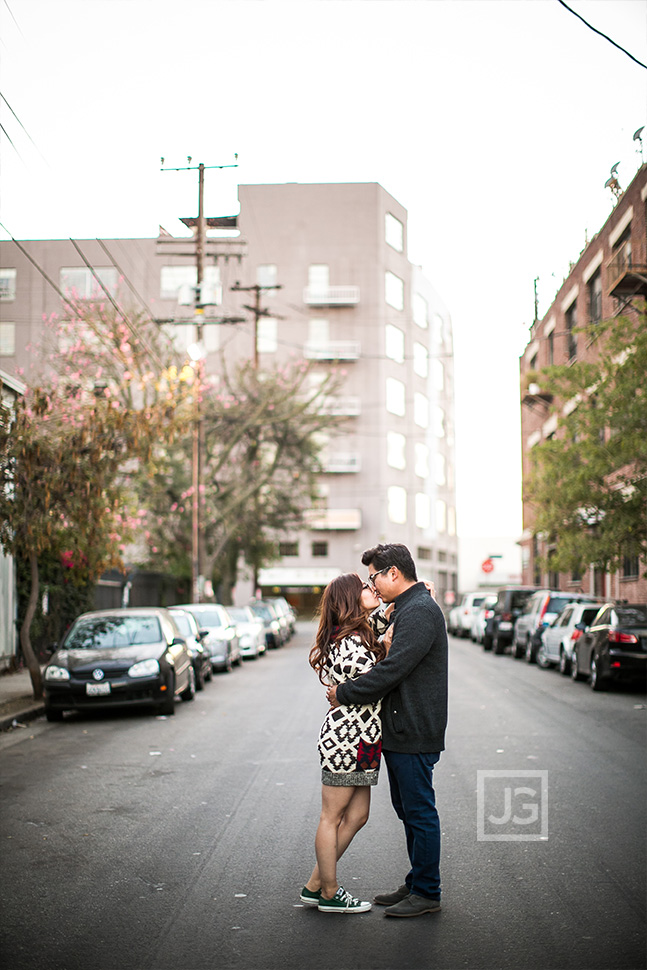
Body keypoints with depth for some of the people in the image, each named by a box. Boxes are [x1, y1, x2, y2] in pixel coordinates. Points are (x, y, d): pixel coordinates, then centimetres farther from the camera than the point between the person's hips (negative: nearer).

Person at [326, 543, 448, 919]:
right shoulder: (408, 608, 16)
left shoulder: (420, 611, -18)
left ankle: (427, 893, 8)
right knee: (408, 811, 17)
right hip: (400, 731, 11)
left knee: (420, 812, -1)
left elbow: (392, 671, -24)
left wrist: (343, 693, -14)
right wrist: (346, 690, 9)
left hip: (414, 733, -11)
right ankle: (417, 884, 28)